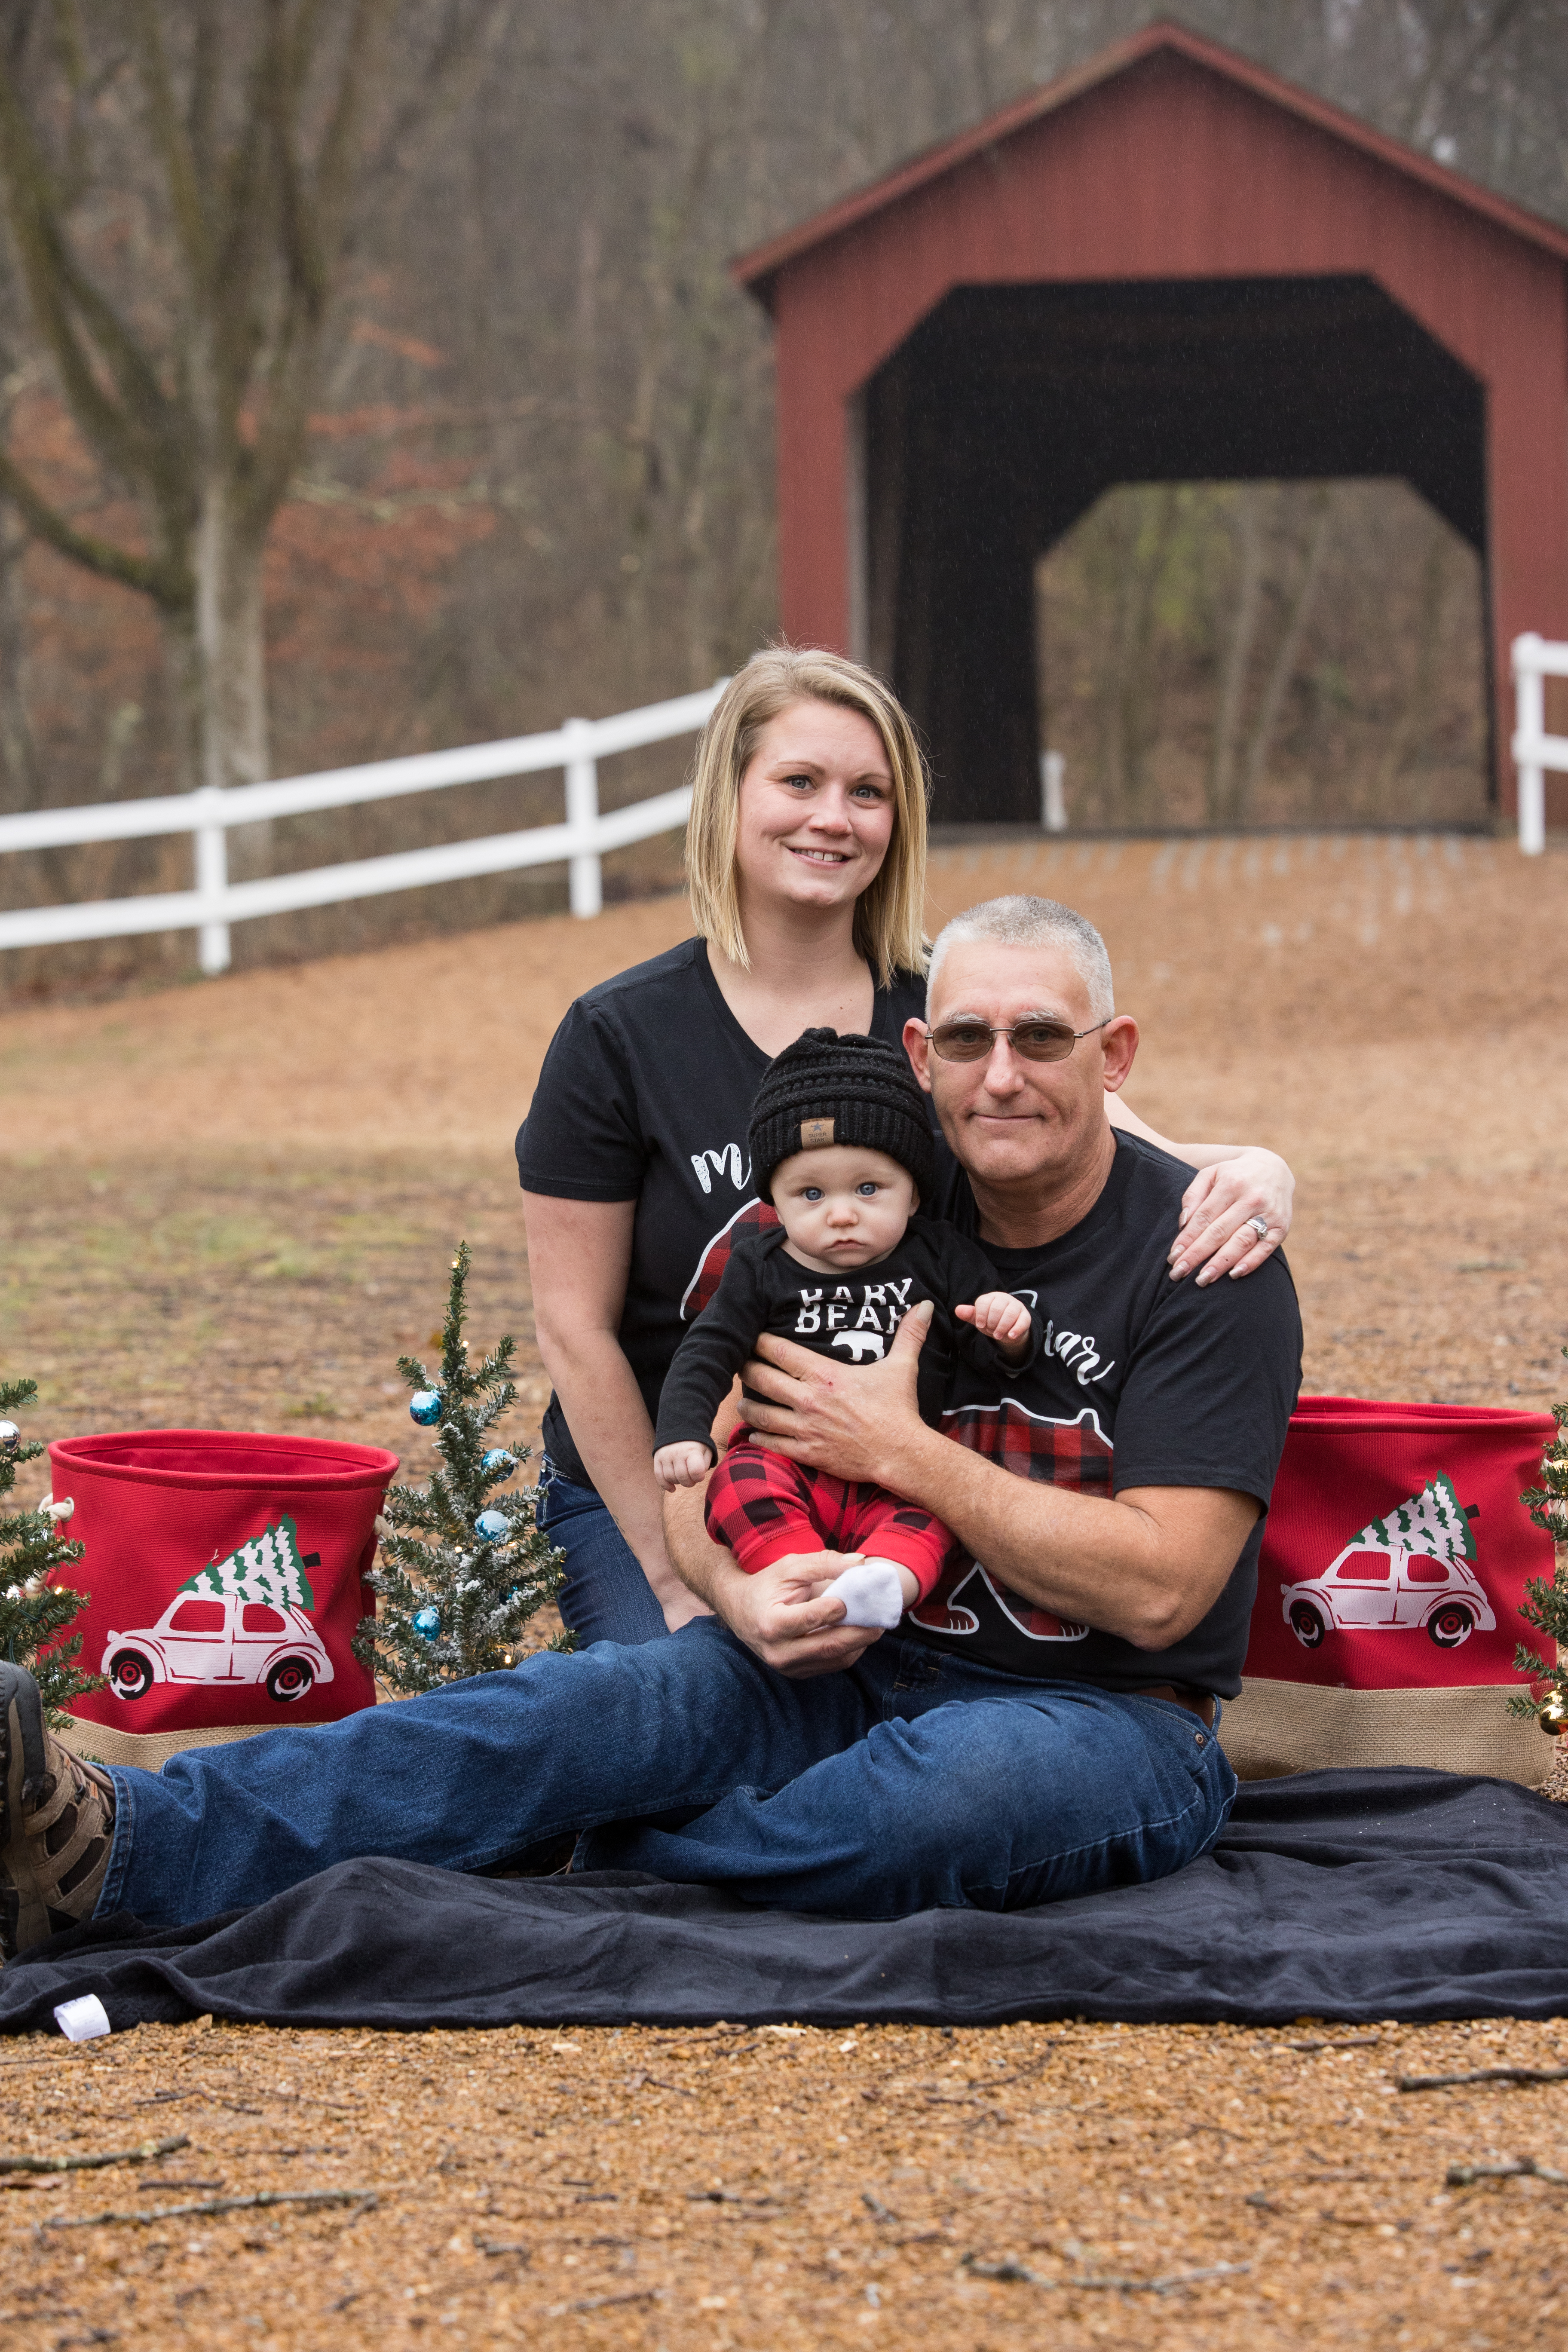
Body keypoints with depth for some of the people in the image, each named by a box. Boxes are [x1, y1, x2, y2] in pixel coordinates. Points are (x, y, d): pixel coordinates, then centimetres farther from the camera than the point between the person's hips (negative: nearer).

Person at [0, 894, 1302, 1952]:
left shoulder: (1204, 1261, -9)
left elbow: (1159, 1590, -16)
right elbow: (706, 1475, 6)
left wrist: (902, 1451, -17)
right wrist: (742, 1591, -18)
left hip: (1109, 1719, -3)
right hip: (854, 1664, 4)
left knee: (965, 1778, -40)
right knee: (608, 1699, -25)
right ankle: (114, 1839, -41)